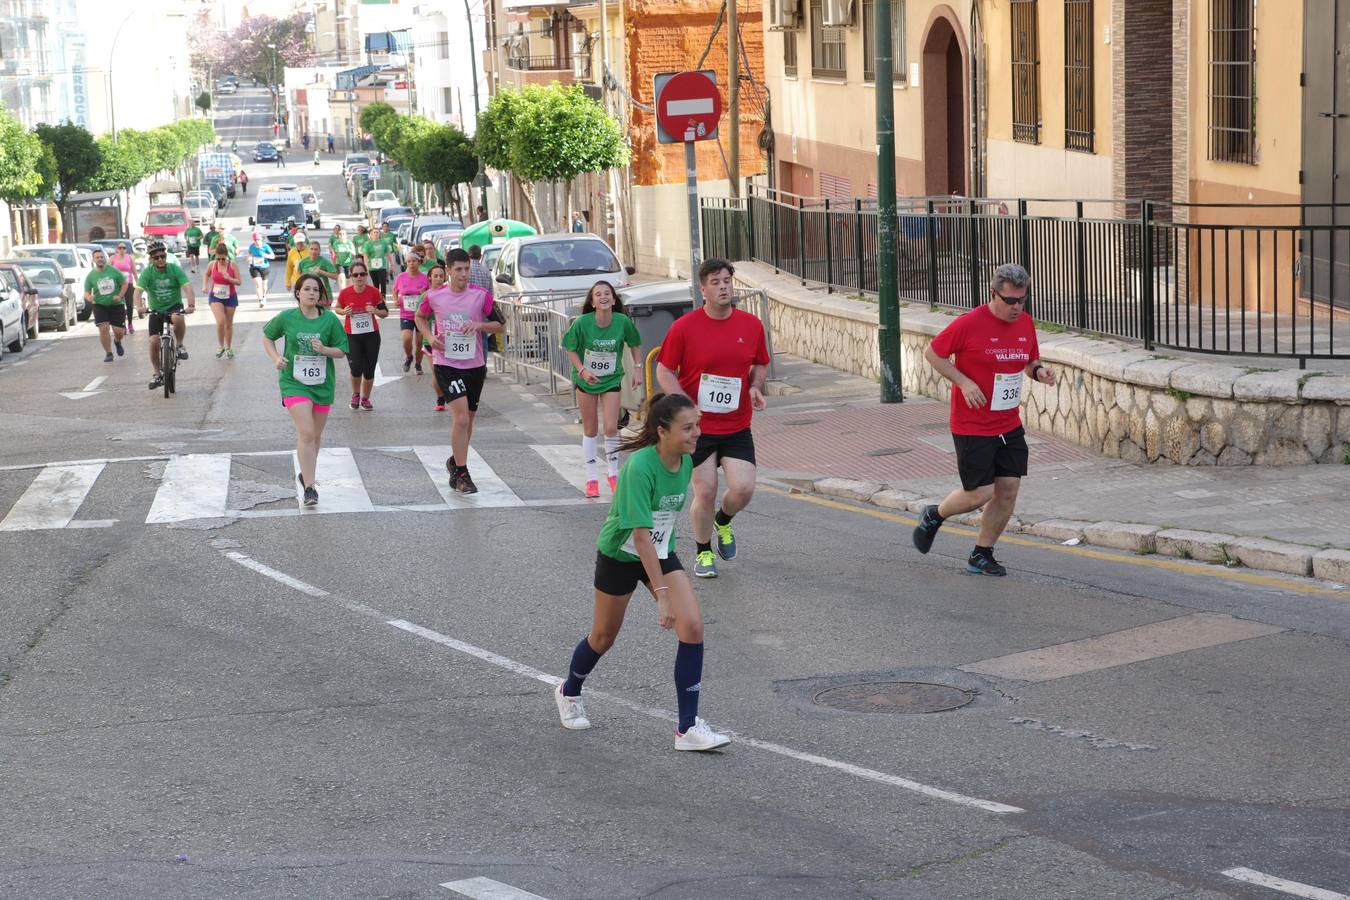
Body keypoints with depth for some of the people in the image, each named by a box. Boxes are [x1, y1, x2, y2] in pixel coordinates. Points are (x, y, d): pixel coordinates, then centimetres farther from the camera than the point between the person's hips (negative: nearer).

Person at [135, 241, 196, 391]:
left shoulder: (174, 269, -12)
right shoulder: (148, 272, -11)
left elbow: (187, 287, -23)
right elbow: (138, 291, -23)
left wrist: (191, 305, -41)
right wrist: (139, 306, -44)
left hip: (174, 306, -2)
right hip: (156, 310, 2)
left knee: (177, 318, -38)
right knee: (153, 341, -10)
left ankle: (180, 345, -12)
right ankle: (158, 374, 9)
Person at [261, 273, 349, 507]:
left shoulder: (330, 320, -3)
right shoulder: (287, 318, -4)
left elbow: (341, 351, 2)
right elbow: (267, 337, 13)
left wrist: (324, 349, -18)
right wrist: (275, 358, -4)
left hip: (322, 383, 3)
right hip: (294, 382, -3)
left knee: (315, 435, 14)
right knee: (306, 433, -15)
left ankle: (306, 474, 36)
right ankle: (309, 487, -14)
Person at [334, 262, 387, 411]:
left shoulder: (374, 292, -8)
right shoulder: (345, 293, -9)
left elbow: (385, 312, 2)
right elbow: (337, 308, 9)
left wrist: (375, 311, -19)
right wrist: (344, 312, -13)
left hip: (371, 335, 1)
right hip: (351, 336, -1)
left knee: (369, 371, 3)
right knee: (356, 368, -13)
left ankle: (365, 398, 27)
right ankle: (356, 394, 18)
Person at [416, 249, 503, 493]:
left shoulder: (481, 296, -4)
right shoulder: (434, 296, -3)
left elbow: (500, 326, 2)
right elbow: (420, 317, 16)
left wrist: (479, 325, -18)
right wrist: (430, 337, -3)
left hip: (474, 365, 3)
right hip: (446, 365, -3)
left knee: (467, 420, 14)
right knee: (461, 417, -16)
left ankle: (455, 461, 39)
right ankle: (461, 474, -7)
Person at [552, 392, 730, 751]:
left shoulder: (686, 463, -9)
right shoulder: (640, 467, -31)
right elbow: (641, 534, -35)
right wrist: (661, 593, -38)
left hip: (662, 554, 5)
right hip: (620, 555, -5)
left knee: (692, 626, -14)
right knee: (604, 636, 14)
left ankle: (688, 728, -8)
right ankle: (569, 692, 46)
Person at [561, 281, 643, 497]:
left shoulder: (623, 322, -16)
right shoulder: (582, 323, -19)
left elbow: (635, 344, 4)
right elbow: (570, 348, -6)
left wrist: (637, 368, 0)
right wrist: (582, 370, -18)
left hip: (611, 380, 0)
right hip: (586, 380, 0)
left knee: (611, 428, -7)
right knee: (590, 430, 8)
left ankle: (614, 473, 15)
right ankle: (592, 478, 19)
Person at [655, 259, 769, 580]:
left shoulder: (752, 325, 1)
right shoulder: (684, 327, -9)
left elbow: (760, 364, 17)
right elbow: (664, 371, -2)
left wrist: (755, 387, -4)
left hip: (737, 426, 2)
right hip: (698, 426, -2)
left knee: (743, 488, -9)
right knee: (705, 492, 0)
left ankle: (723, 522, 27)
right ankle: (704, 553, 23)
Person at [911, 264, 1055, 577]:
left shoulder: (1026, 323, 5)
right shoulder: (968, 324, -15)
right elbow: (932, 353, -7)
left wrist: (1039, 372, -5)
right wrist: (963, 382, -17)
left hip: (1010, 426, 6)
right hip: (972, 427, -6)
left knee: (1008, 490, 2)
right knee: (980, 493, -6)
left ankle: (981, 555, 18)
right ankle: (934, 516, 24)